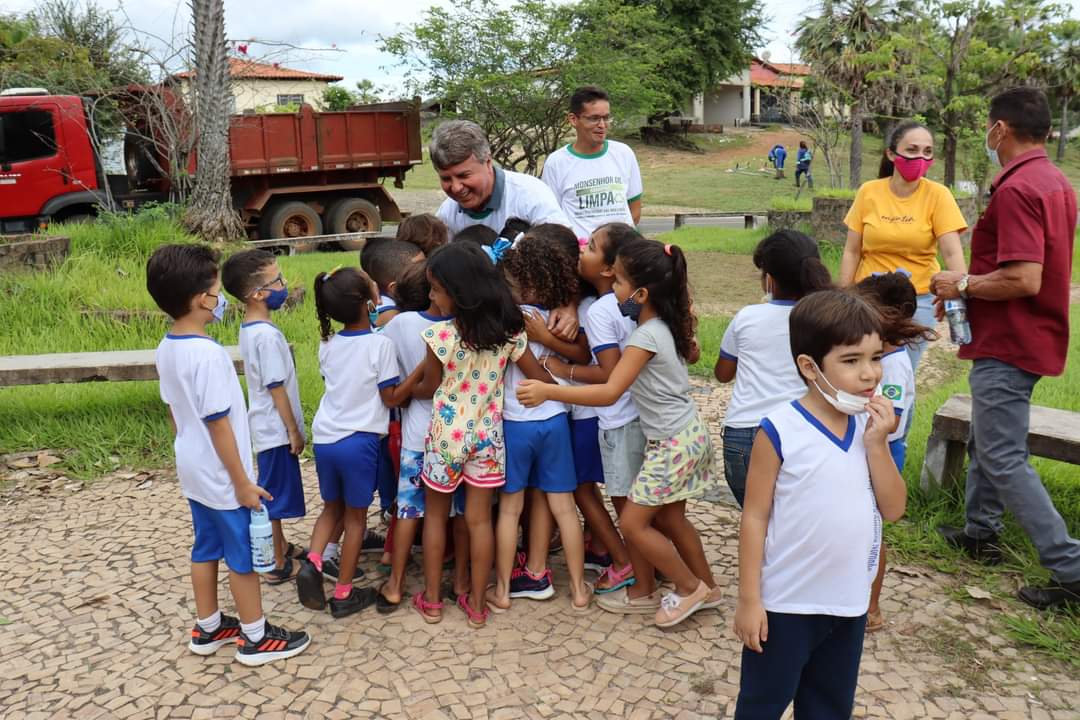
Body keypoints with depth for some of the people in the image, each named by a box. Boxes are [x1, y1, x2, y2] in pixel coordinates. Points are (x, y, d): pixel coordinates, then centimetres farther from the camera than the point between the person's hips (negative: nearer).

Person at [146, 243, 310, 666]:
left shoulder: (166, 349, 2)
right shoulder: (208, 353, -26)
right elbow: (219, 424, -24)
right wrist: (243, 483, -18)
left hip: (193, 471, 9)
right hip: (221, 476, -9)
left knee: (206, 549, 20)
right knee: (244, 554, 5)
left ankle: (207, 628, 34)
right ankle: (256, 638, 18)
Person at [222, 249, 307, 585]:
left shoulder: (250, 329, 6)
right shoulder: (267, 335, -23)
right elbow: (277, 388, -21)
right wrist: (294, 431, -13)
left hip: (269, 427, 9)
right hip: (277, 429, -9)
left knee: (275, 492, 20)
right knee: (275, 494, 2)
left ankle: (280, 547, 35)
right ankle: (278, 564, 13)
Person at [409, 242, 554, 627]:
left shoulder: (439, 335, -19)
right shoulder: (508, 330, -8)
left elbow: (428, 388, -4)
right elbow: (542, 379, -1)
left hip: (447, 434, -3)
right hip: (487, 434, 3)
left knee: (435, 514, 16)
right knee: (479, 518, 11)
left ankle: (431, 600, 24)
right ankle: (477, 604, 20)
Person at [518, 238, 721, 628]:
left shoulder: (646, 336, -23)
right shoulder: (669, 324, 2)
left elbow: (609, 392, -31)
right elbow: (691, 352, 24)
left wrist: (548, 391, -36)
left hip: (672, 442, -9)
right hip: (686, 432, 9)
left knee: (632, 523, 0)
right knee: (669, 519, 21)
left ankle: (690, 588, 15)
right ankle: (707, 587, 36)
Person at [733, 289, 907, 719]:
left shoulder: (870, 427, -2)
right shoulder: (779, 432, -19)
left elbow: (893, 509, -4)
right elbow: (755, 517, -14)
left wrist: (877, 444, -16)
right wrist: (749, 598, -11)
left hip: (849, 602, 6)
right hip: (785, 603, -5)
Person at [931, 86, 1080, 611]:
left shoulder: (1016, 190, -21)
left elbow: (1024, 280, -29)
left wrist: (962, 284, -14)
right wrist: (968, 291, 12)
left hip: (1007, 345, -10)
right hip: (1033, 337, 10)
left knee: (1004, 459, -4)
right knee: (985, 440, 22)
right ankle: (980, 534, 35)